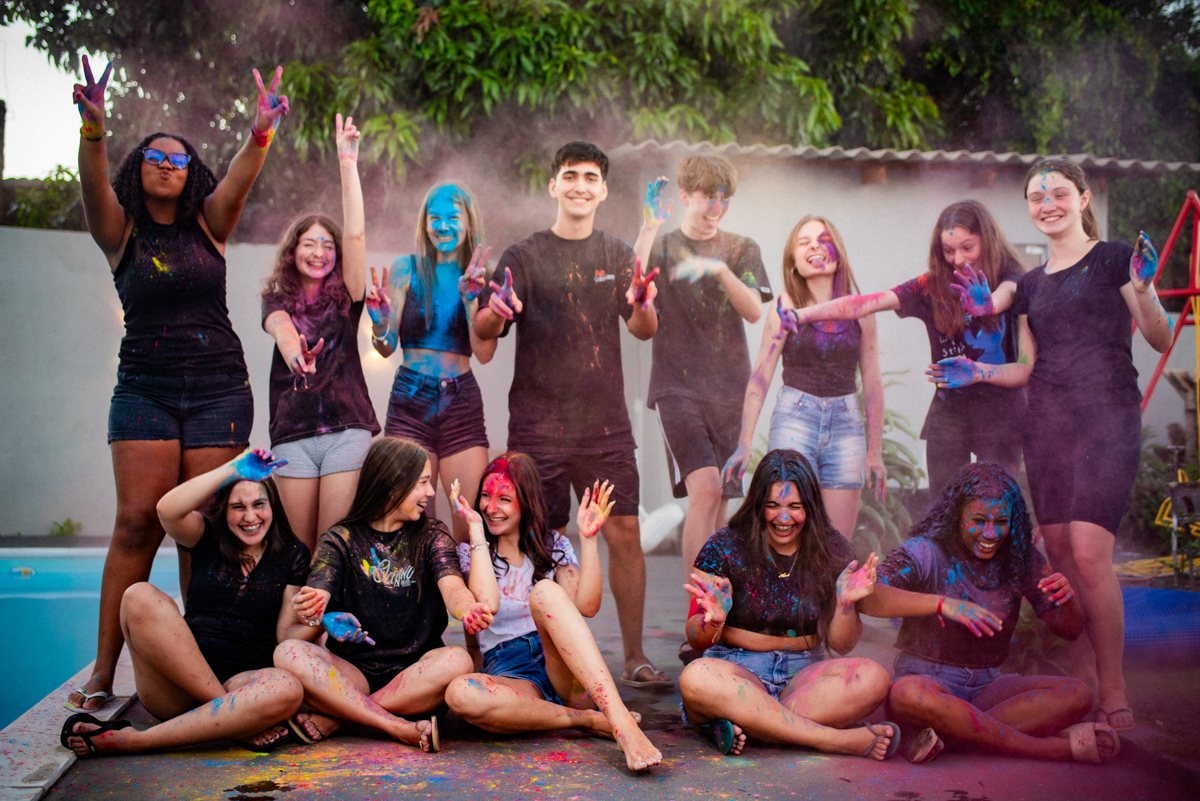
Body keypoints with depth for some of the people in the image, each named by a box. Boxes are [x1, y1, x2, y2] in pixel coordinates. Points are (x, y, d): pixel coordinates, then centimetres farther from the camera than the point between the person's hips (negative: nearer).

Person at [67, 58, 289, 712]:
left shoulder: (209, 224, 10)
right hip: (144, 387, 0)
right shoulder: (121, 232, 8)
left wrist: (261, 134, -29)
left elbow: (239, 180, -9)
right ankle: (103, 670, -4)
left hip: (218, 388, 1)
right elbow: (93, 184, -11)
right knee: (138, 520, -9)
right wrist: (93, 128, -31)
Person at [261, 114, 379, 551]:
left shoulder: (344, 296, 10)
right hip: (292, 433, 2)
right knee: (301, 547, 2)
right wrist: (293, 349, -35)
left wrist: (347, 163, -6)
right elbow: (280, 327, -10)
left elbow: (356, 235, -2)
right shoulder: (277, 301, 13)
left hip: (347, 428, -1)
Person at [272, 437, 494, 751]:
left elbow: (451, 587, -10)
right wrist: (312, 612, -37)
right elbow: (318, 593, -10)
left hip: (415, 676, 0)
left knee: (457, 661, -31)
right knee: (288, 652, -26)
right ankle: (403, 730, -33)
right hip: (352, 673, 0)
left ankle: (331, 718, -24)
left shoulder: (431, 534, 8)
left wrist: (468, 610, -35)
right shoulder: (340, 540, 6)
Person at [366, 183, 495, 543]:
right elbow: (387, 347, 3)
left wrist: (471, 298, -12)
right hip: (411, 403, -1)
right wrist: (379, 321, -18)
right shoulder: (406, 269, 6)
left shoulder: (481, 278, 9)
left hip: (462, 405, 1)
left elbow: (485, 353, 0)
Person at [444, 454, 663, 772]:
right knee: (460, 693, -36)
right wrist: (476, 529, -8)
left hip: (569, 676, 1)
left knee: (544, 590, -30)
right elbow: (487, 603, -13)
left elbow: (587, 606, -3)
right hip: (511, 678, 0)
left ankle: (621, 720, -44)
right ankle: (590, 721, -27)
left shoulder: (552, 545, 14)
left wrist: (588, 539, -8)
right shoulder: (469, 552, 11)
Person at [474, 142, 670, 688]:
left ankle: (634, 658, 6)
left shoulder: (617, 256, 11)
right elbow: (483, 330, 0)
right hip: (538, 424, -1)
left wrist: (643, 306, -22)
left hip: (606, 423, 2)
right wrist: (496, 311, -24)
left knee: (624, 533, -3)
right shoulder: (524, 256, 5)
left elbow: (645, 330, 2)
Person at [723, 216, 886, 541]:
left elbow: (872, 382, 11)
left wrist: (875, 451, 12)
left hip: (846, 423, 2)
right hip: (794, 419, -2)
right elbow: (760, 375, -1)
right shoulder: (786, 308, -1)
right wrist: (744, 444, -6)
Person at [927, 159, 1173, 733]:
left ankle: (1115, 696, -8)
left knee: (1088, 551, -17)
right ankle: (1082, 687, 12)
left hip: (1107, 416, -6)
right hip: (1046, 422, 6)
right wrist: (977, 372, 8)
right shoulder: (1031, 284, 19)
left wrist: (1143, 288, -19)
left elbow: (1160, 341, -2)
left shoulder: (1114, 259, 4)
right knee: (1059, 554, 3)